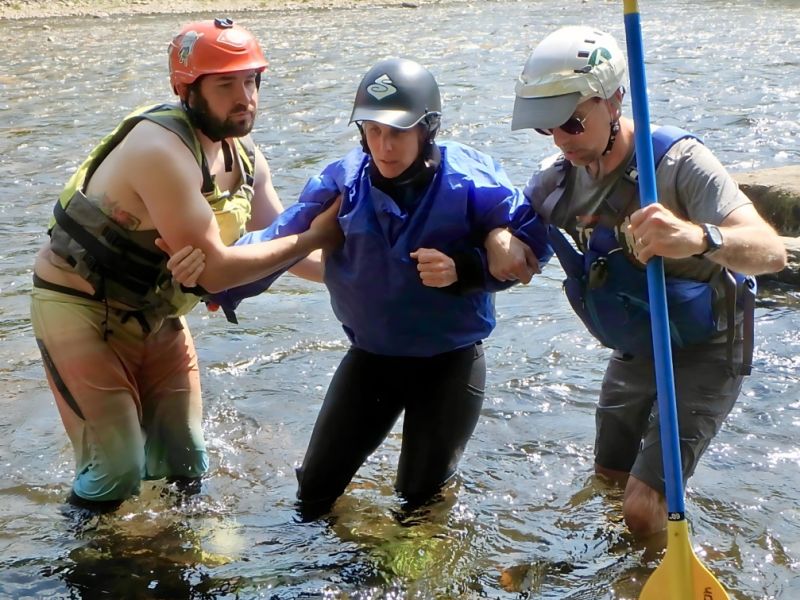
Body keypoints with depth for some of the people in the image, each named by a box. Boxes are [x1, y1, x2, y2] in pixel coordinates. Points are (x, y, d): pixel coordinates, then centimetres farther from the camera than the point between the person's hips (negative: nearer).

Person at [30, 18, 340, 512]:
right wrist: (314, 238, -24)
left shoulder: (245, 158, -3)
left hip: (154, 314, 8)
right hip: (81, 309, -8)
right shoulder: (162, 150, -29)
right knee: (118, 468, -8)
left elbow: (281, 243, 7)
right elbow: (213, 269, -30)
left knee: (184, 461, 12)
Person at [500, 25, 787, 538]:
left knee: (643, 512, -14)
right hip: (634, 355, 7)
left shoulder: (678, 162, -27)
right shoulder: (556, 181, -8)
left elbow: (771, 252, -37)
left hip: (702, 354, -6)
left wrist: (699, 238, -60)